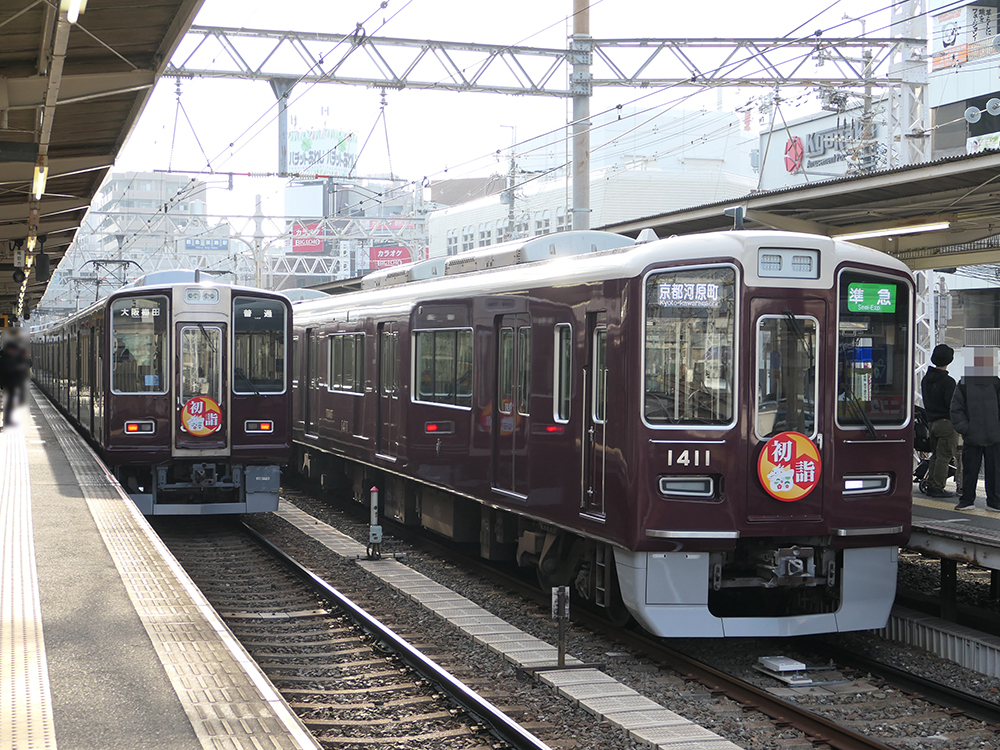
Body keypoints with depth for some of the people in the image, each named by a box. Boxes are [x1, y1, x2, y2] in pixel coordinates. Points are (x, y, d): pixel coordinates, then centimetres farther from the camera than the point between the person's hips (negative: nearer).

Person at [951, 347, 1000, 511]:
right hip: (971, 437, -1)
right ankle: (966, 500, 14)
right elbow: (956, 408, 5)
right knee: (969, 470, 4)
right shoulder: (964, 384, 3)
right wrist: (963, 427, -5)